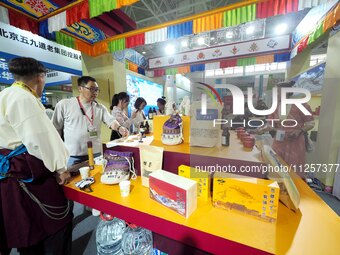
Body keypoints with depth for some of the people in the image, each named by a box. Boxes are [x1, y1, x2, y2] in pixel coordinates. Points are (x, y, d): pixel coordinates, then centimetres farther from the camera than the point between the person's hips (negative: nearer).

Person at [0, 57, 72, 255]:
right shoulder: (23, 98, -15)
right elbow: (41, 137, -19)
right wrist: (60, 168, -10)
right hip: (27, 174, -10)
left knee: (30, 227, 21)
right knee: (57, 221, 4)